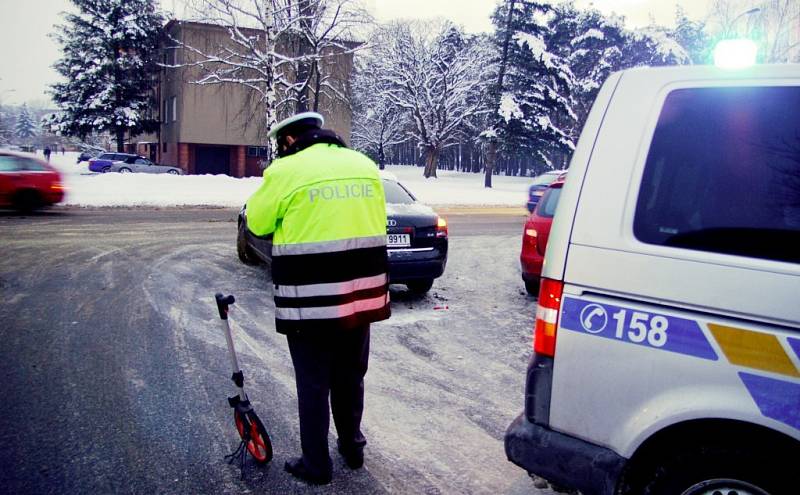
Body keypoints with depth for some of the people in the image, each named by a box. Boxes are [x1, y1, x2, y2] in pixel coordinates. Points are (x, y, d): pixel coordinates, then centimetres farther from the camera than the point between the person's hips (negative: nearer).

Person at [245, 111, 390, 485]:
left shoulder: (285, 170, -9)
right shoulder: (366, 165, 8)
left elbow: (257, 222, 1)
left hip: (310, 300, -5)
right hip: (361, 294, 6)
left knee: (313, 384, 9)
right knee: (351, 377, 21)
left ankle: (316, 464, 19)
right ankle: (352, 446, 36)